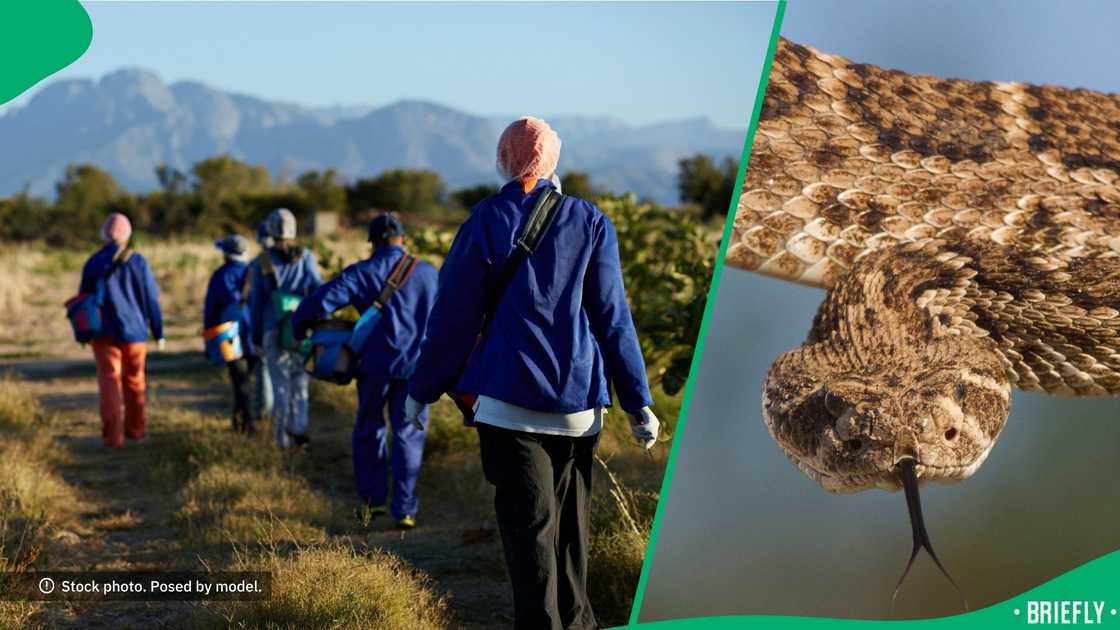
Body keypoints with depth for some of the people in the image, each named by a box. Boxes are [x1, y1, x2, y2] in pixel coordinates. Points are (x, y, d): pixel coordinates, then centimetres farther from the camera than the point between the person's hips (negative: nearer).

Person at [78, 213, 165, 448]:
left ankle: (113, 435, -9)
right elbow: (151, 299, -2)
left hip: (105, 331, -1)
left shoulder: (93, 262, -3)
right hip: (134, 330, 1)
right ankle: (135, 429, 27)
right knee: (134, 381, 16)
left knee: (109, 382, 0)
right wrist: (158, 331, 6)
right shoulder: (138, 261, -5)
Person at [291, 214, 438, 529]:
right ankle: (405, 509, 0)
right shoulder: (428, 273, 3)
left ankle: (372, 499, 21)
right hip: (416, 364, 1)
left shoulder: (361, 273, -3)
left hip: (376, 363, -1)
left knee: (369, 430, 17)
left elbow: (319, 302, -13)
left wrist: (299, 329, 5)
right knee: (408, 435, 5)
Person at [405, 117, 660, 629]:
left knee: (528, 521, -3)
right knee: (570, 519, 16)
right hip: (579, 400, 3)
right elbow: (612, 316, 4)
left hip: (507, 399, -2)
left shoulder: (487, 221, -1)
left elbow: (454, 313, 1)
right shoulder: (590, 222, 5)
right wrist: (637, 400, 7)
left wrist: (422, 389, 10)